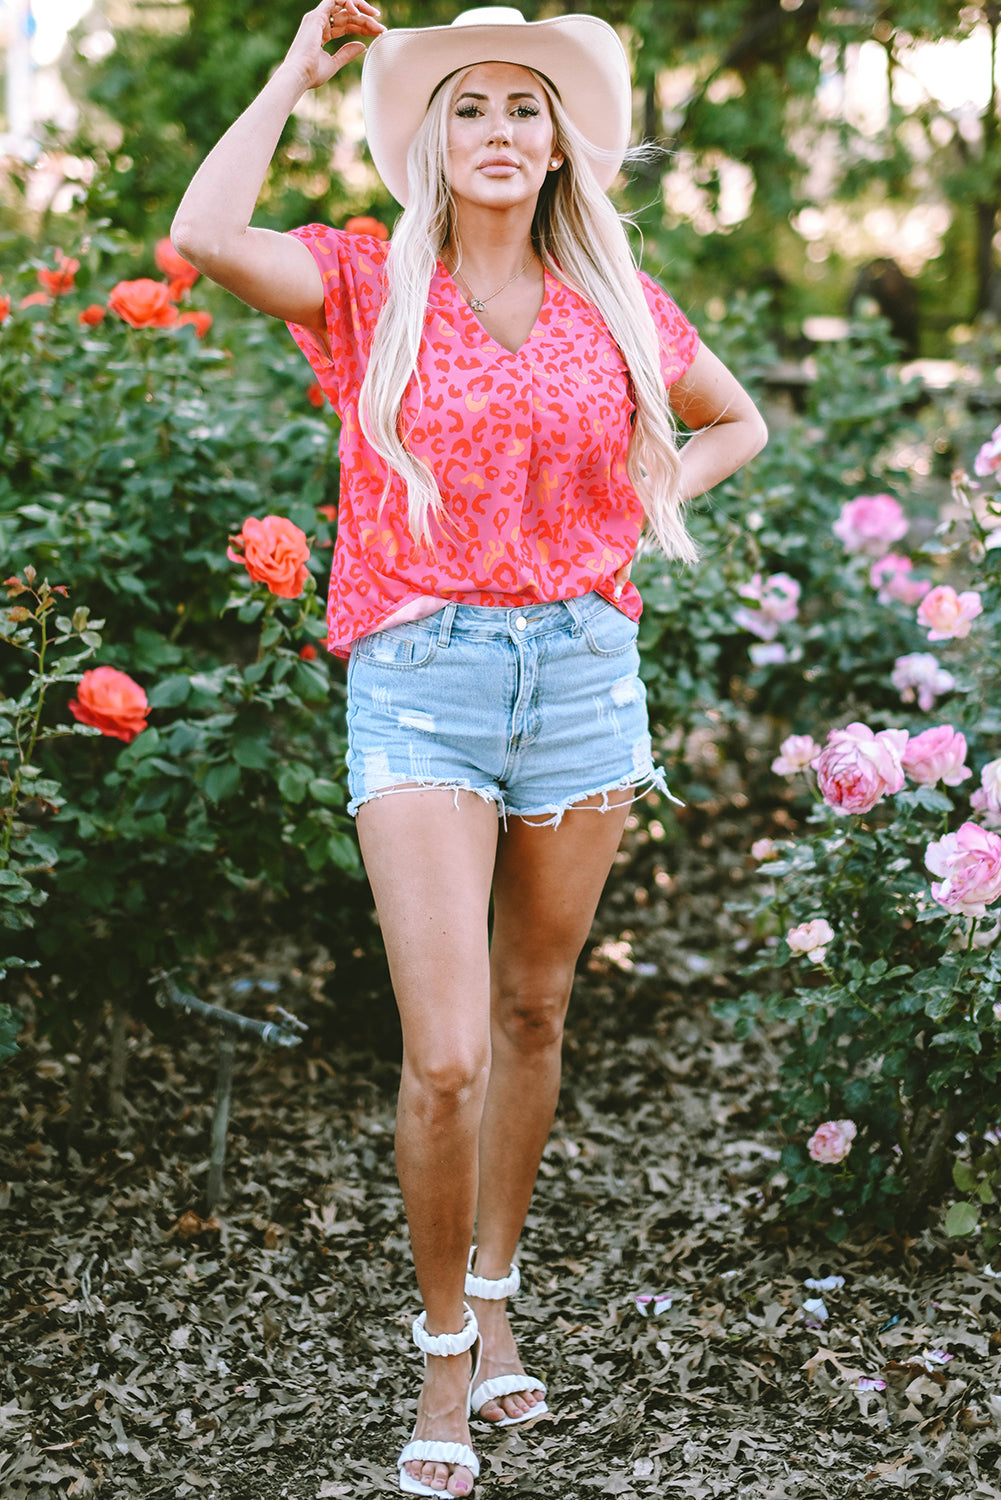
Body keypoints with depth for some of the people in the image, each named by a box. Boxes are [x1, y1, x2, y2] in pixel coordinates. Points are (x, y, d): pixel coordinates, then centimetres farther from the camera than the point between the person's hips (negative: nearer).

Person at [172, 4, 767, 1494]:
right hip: (419, 681, -3)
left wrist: (645, 502, 6)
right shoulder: (368, 285, 0)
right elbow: (207, 235, -20)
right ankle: (446, 1355, 11)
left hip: (582, 668, 3)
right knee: (445, 1054, -10)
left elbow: (734, 422, 25)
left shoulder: (616, 302, 9)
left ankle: (496, 1297, 34)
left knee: (533, 1013, 14)